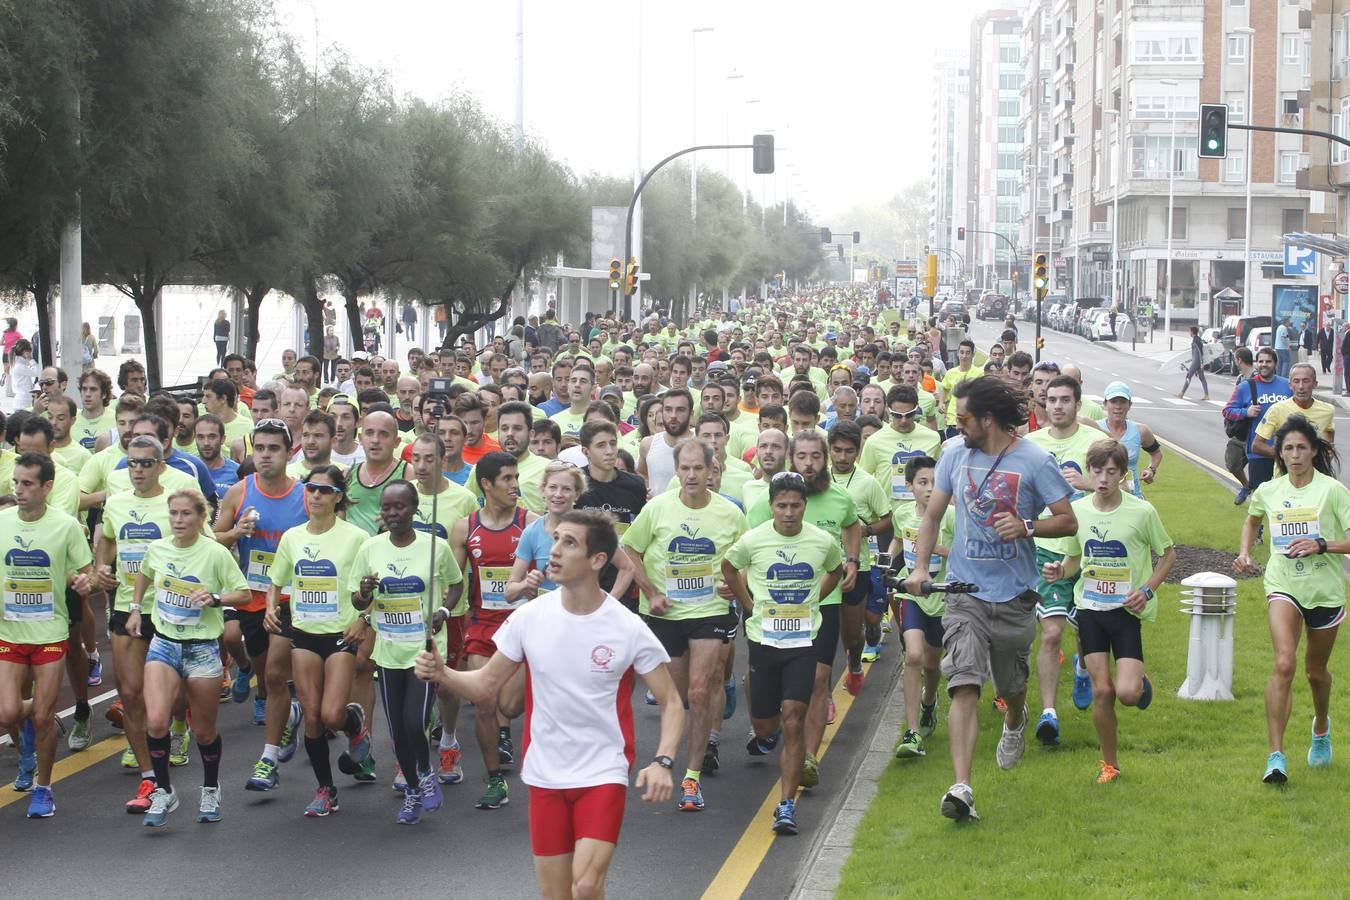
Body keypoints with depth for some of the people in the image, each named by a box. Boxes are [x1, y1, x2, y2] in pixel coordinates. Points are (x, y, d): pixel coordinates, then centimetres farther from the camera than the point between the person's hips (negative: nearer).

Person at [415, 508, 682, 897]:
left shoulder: (628, 629, -12)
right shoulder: (529, 617, -3)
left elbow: (671, 703, -5)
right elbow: (485, 686, 5)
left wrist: (662, 762, -21)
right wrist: (441, 674, -14)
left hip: (603, 774, -3)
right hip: (545, 775, 3)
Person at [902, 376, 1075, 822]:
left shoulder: (1034, 461, -8)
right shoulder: (954, 453, 3)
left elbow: (1068, 521, -4)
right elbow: (932, 516, 11)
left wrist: (1027, 526, -23)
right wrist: (919, 567, -2)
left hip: (1014, 594, -1)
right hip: (965, 590, 1)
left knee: (1011, 683, 17)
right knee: (963, 685, -14)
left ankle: (1015, 721, 56)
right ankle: (961, 788, -20)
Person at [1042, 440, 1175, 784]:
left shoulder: (1142, 511, -10)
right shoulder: (1077, 510, 0)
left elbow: (1168, 554, 3)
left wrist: (1148, 590, -10)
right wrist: (1059, 570, -7)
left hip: (1127, 611, -2)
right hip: (1090, 609, 2)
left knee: (1127, 693, -15)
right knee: (1102, 691, -1)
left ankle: (1141, 681, 23)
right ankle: (1109, 763, 16)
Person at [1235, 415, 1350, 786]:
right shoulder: (1268, 491, 3)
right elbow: (1252, 519, 27)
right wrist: (1245, 552, 12)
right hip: (1283, 587, 1)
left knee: (1316, 671, 16)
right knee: (1284, 664, -21)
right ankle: (1276, 756, -23)